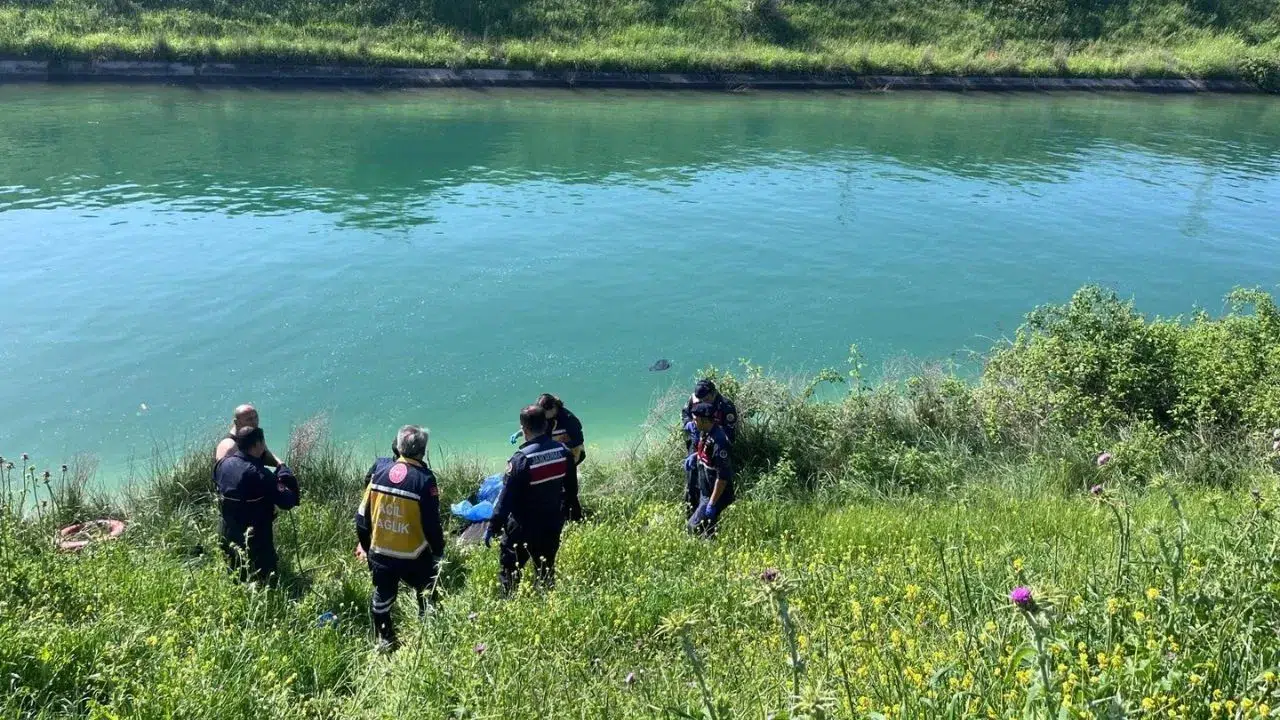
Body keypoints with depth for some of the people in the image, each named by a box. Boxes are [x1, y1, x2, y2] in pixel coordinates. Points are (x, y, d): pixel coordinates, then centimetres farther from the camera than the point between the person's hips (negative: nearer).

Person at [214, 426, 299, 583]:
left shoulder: (223, 464, -5)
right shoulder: (260, 475, -26)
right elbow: (287, 502, -20)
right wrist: (283, 469, -8)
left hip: (227, 536, 8)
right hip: (256, 542, -8)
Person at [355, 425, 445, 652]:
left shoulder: (379, 471, -4)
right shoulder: (424, 479, -17)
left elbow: (363, 514, 3)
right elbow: (432, 524, -14)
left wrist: (365, 544, 17)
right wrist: (439, 552, 1)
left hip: (380, 553, 4)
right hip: (414, 557, -4)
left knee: (382, 598, 22)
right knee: (426, 599, 17)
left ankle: (385, 641, 34)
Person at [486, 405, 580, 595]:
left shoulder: (521, 459, -22)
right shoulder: (563, 452, -5)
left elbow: (507, 497, -19)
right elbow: (571, 489, 8)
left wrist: (492, 527, -11)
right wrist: (573, 512, 23)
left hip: (523, 527, -5)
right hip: (552, 524, 6)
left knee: (509, 571, 6)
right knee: (546, 570, 18)